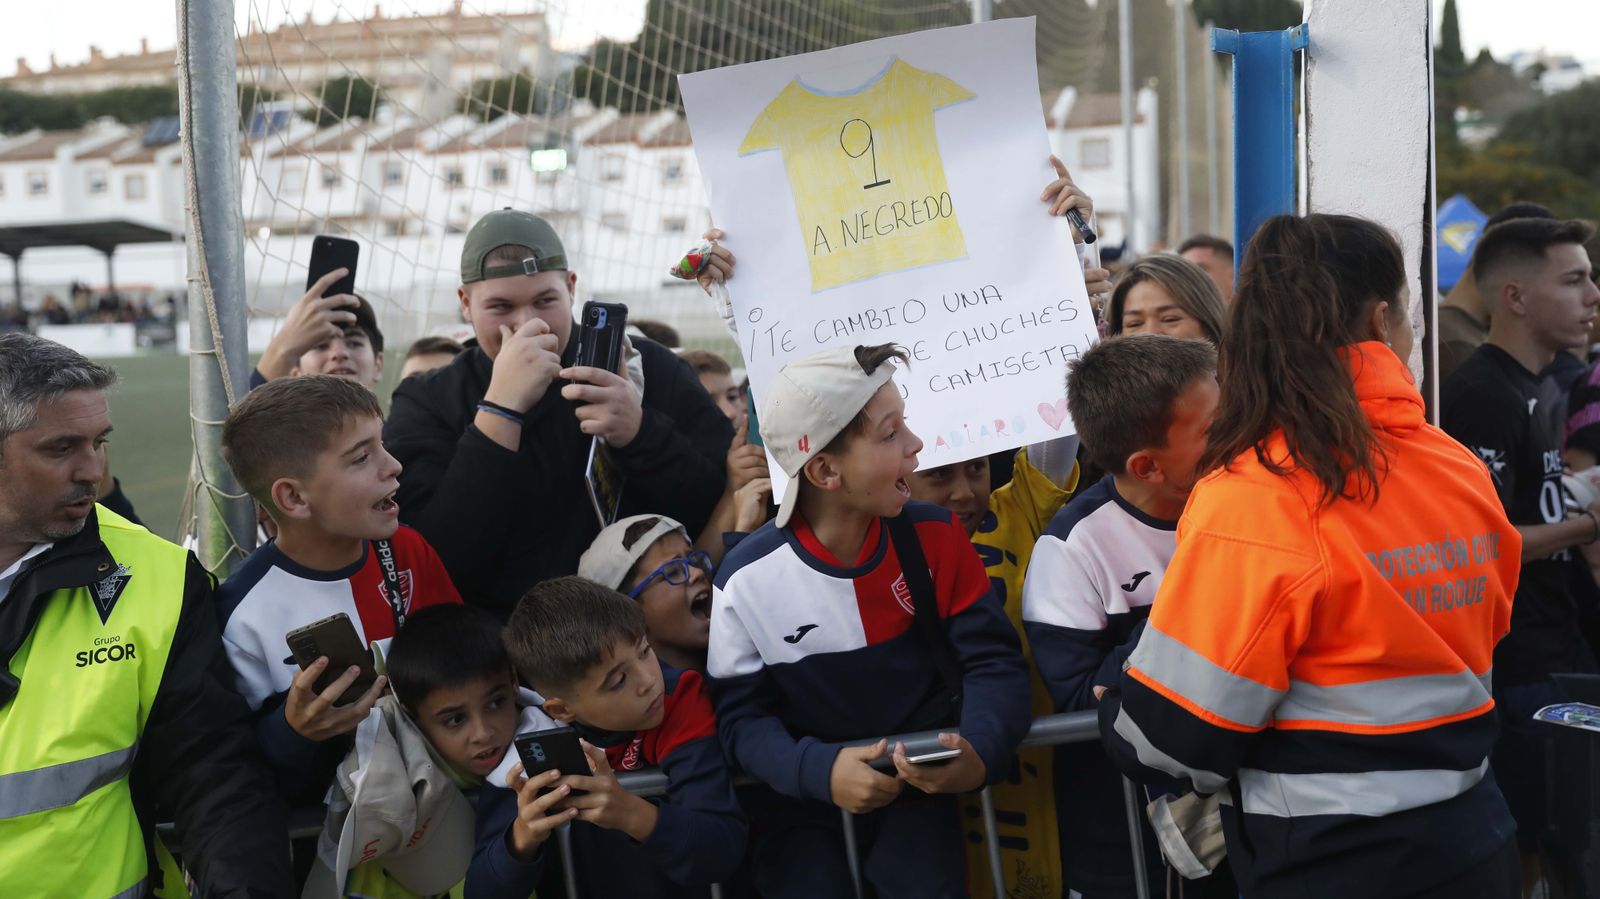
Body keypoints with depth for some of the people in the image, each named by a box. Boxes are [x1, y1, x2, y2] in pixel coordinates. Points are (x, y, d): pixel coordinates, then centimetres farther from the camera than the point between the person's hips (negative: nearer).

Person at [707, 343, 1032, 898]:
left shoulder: (933, 536, -7)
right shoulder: (747, 580, -12)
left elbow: (993, 660, -6)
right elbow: (743, 716, -7)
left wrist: (980, 752, -26)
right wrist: (821, 769, -26)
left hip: (916, 784, 0)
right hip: (804, 795, 0)